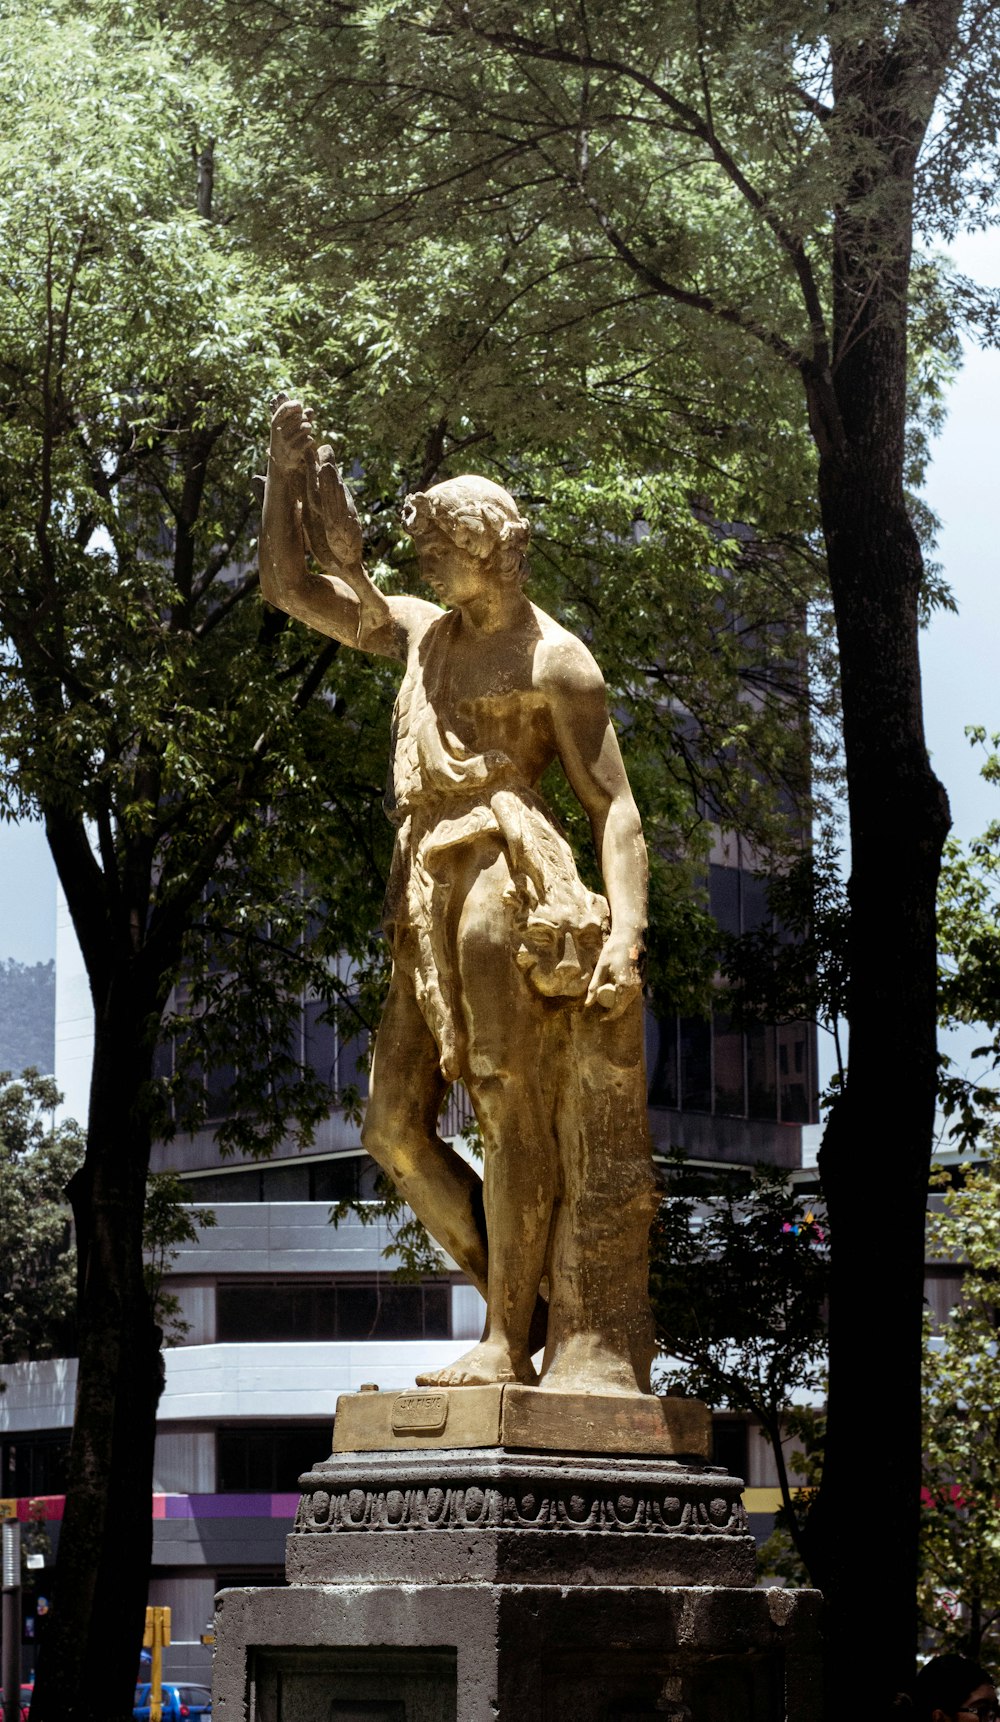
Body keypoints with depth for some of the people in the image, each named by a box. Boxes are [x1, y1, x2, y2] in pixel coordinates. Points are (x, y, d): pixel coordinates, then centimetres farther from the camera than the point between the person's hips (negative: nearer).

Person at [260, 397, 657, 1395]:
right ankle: (526, 1296, 11)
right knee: (396, 1130, 2)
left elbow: (614, 803, -5)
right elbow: (288, 587, 25)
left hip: (506, 883, -7)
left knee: (512, 1116, -9)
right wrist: (286, 471, 15)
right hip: (426, 895, 8)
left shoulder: (554, 659, 0)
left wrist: (627, 928, -18)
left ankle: (509, 1342, -6)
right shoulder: (422, 633, 20)